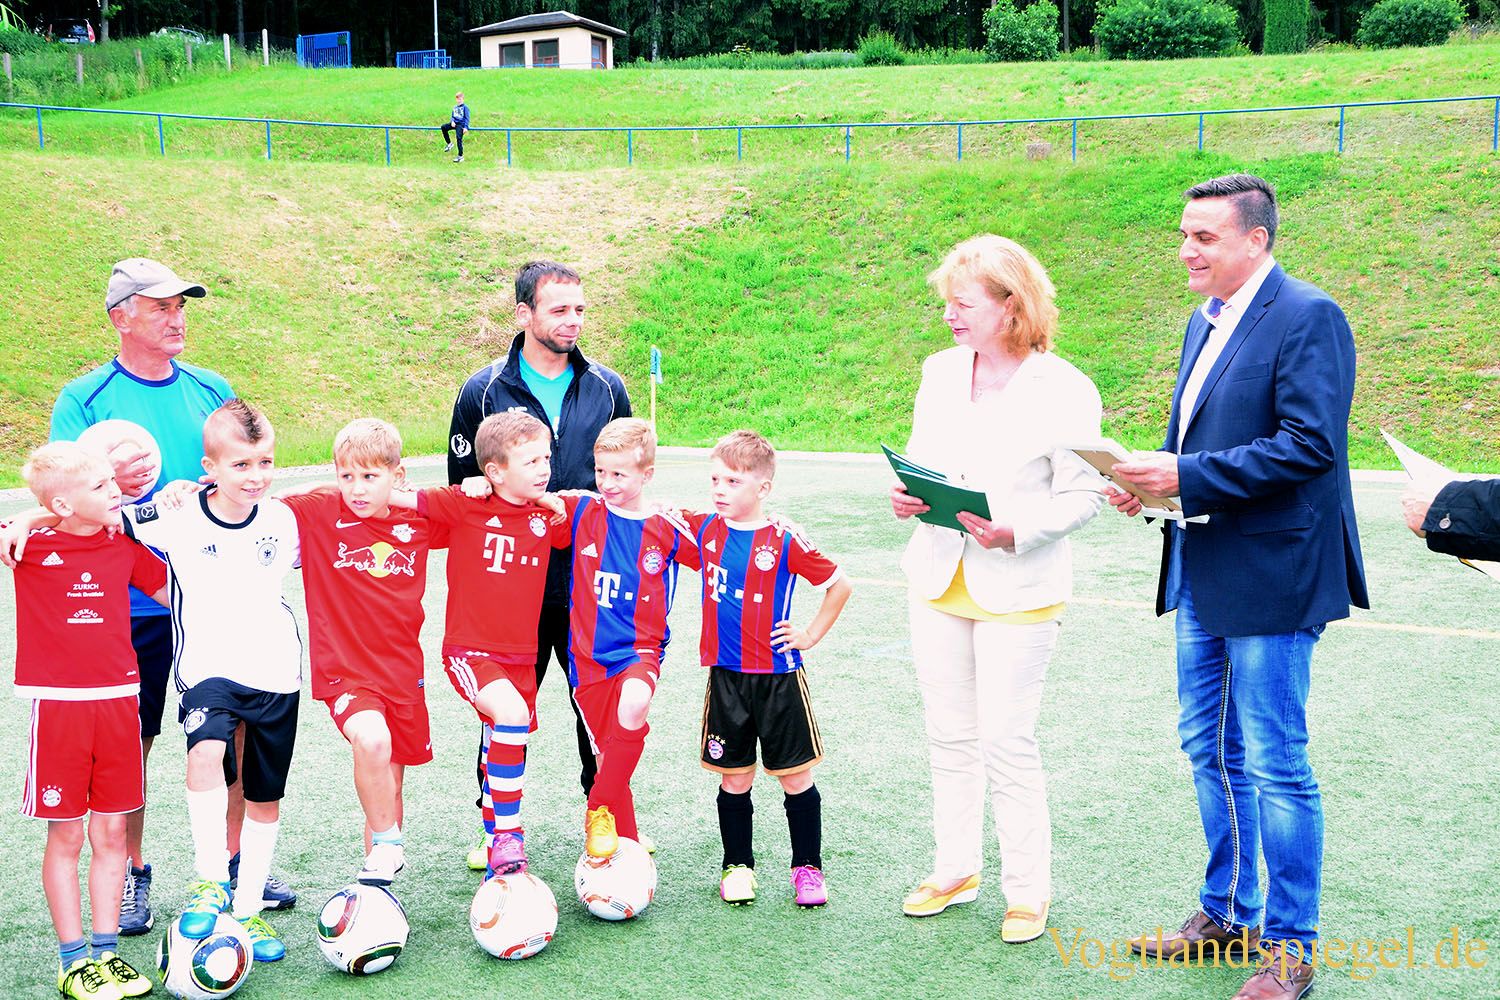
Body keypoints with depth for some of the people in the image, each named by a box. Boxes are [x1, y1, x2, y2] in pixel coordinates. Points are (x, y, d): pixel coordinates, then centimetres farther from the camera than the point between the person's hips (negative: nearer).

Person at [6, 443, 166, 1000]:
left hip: (117, 700, 3)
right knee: (66, 836, 4)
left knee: (111, 832, 9)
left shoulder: (125, 545, 6)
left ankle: (106, 952, 19)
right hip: (57, 703, -3)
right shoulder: (30, 546, -4)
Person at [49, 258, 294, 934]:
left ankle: (234, 862, 23)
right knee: (129, 741, 5)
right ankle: (130, 876, 22)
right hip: (130, 602, -3)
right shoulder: (85, 399, -1)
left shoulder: (212, 390, 9)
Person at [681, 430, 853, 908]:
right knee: (733, 779, 10)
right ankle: (737, 866, 24)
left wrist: (810, 636, -1)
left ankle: (807, 867, 19)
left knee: (796, 777, 6)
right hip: (725, 676, 3)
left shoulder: (785, 542, -10)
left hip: (778, 677, -3)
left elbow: (840, 585, -1)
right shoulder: (704, 530, 2)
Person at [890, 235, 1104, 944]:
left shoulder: (1064, 390, -11)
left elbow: (1084, 495, -11)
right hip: (938, 580, 6)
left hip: (1017, 589, -5)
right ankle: (955, 870, 30)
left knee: (1008, 743, 0)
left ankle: (1028, 891, 17)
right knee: (949, 734, 14)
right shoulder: (939, 372, 6)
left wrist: (1016, 532, -24)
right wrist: (904, 494, -5)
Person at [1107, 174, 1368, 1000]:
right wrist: (1152, 475, 1)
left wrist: (1188, 476, -24)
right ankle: (1227, 915, 33)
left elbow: (1310, 445, -22)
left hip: (1270, 578, -9)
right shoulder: (1205, 321, 14)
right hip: (1201, 574, 9)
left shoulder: (1308, 317, -13)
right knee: (1209, 749, 17)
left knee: (1276, 764, 0)